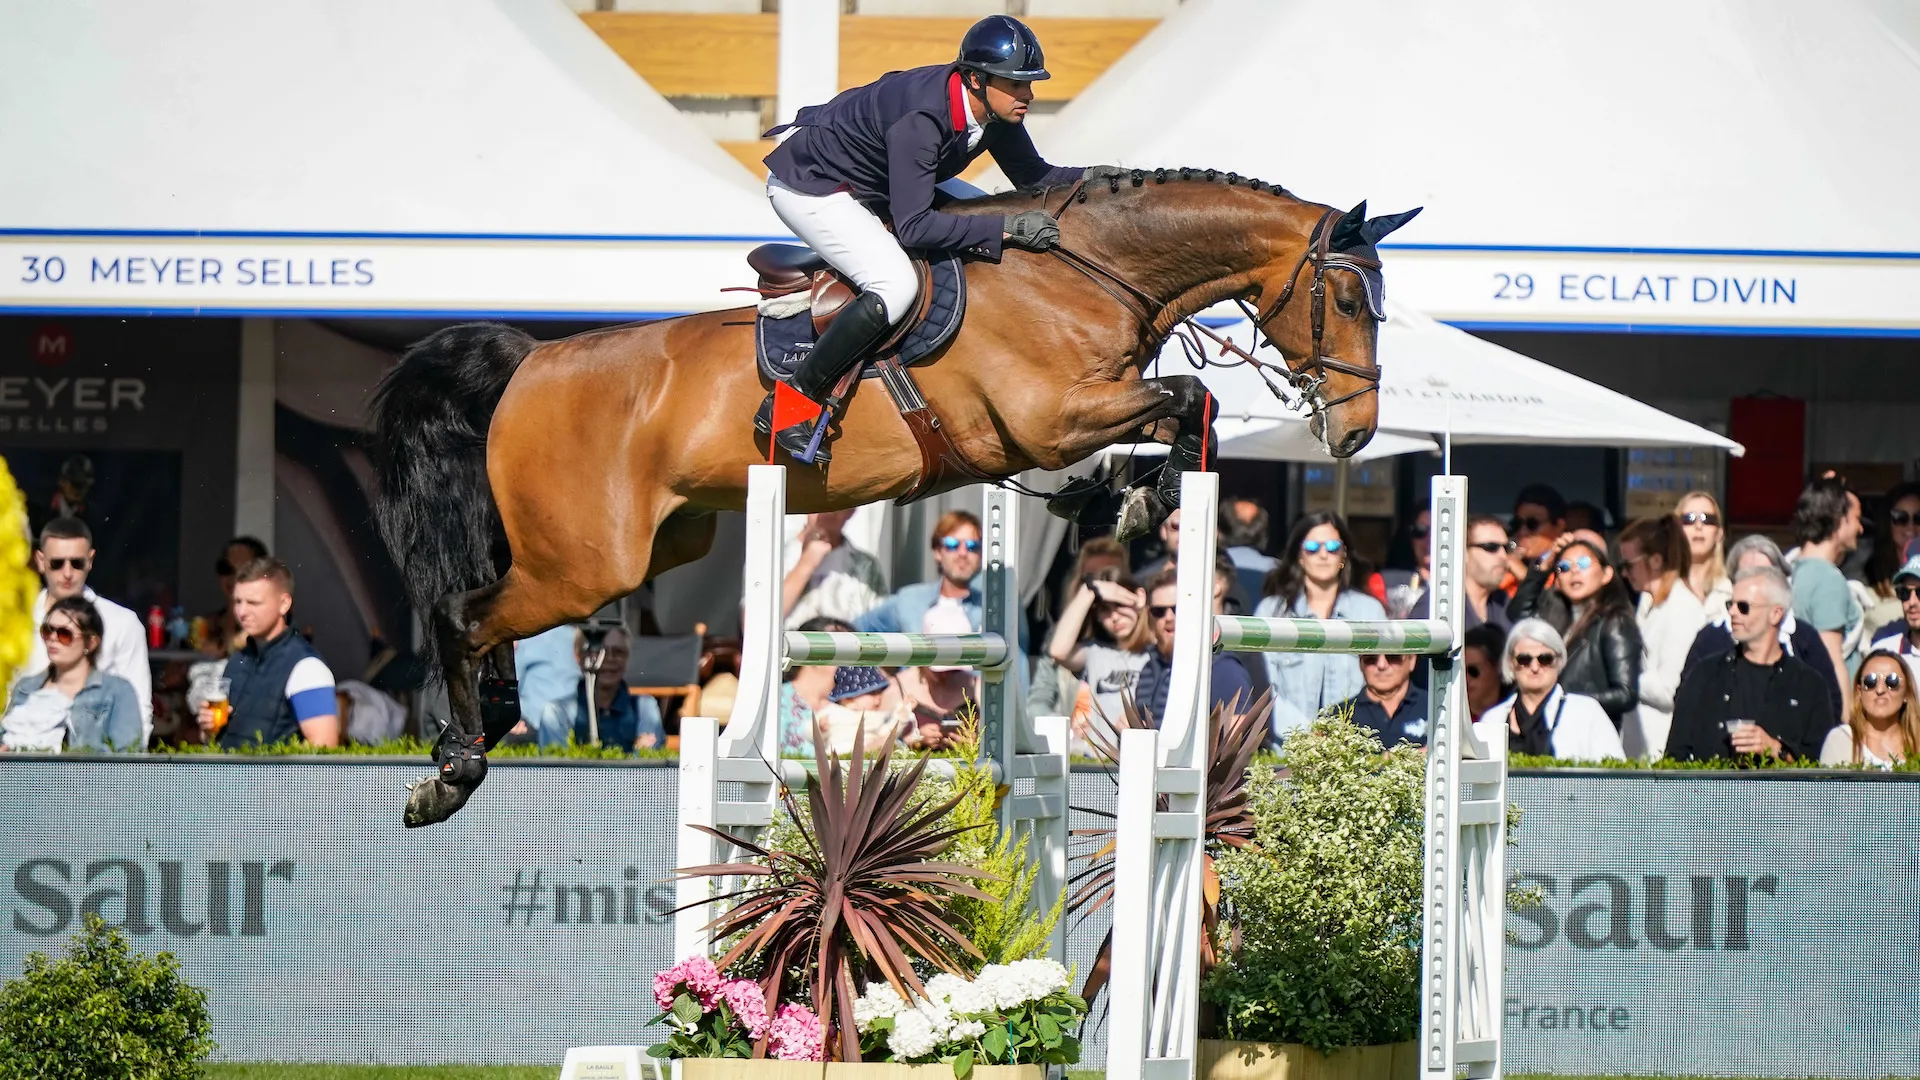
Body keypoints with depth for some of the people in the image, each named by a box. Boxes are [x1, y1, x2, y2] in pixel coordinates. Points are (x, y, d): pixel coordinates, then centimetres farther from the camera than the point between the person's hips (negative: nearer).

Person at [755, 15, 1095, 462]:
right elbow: (914, 226, -38)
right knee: (896, 286, -29)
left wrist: (1090, 178, -14)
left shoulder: (995, 109, -10)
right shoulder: (919, 121, -35)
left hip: (870, 186, 10)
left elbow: (1032, 176, 6)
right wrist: (1007, 227, -40)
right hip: (808, 187, -10)